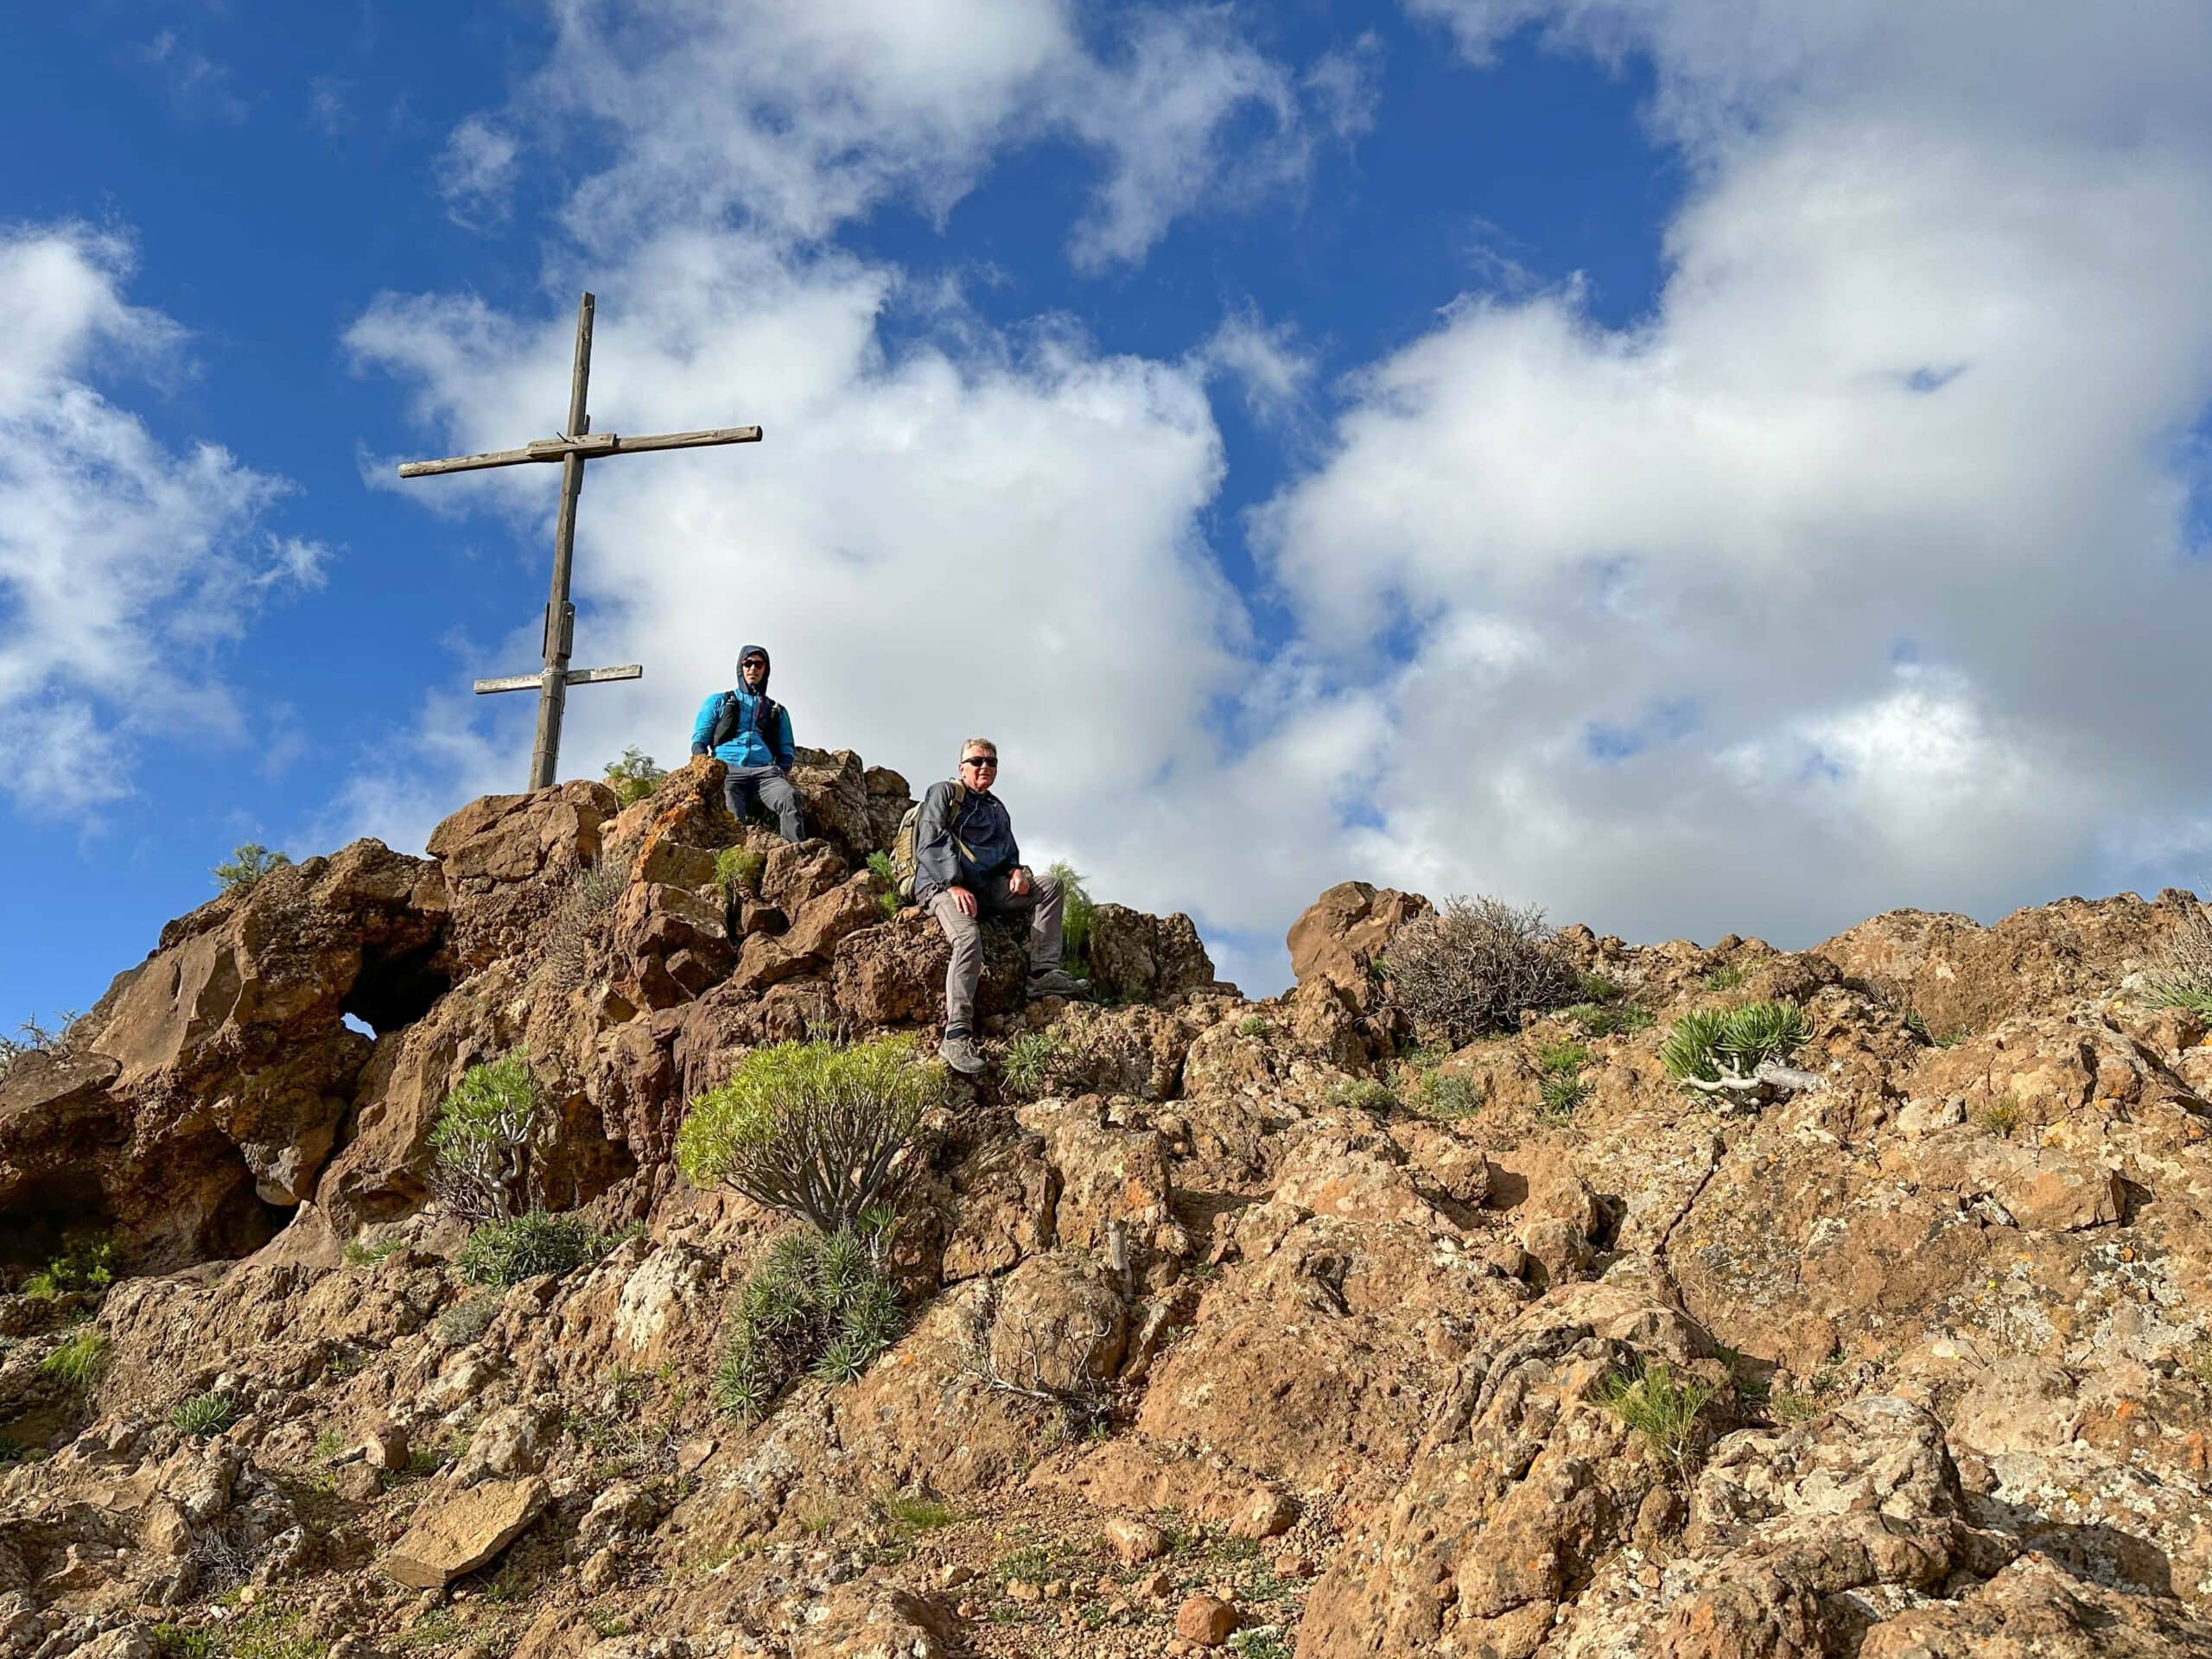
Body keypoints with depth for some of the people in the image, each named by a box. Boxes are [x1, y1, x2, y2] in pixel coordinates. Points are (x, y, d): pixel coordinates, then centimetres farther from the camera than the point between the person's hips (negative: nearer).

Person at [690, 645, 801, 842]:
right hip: (728, 771, 0)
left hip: (764, 772, 0)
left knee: (789, 797, -37)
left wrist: (783, 771, 4)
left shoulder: (778, 712, 32)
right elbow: (699, 741, 20)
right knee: (732, 820, -35)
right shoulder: (718, 702, 26)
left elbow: (787, 751, 28)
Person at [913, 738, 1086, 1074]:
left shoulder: (997, 809, 27)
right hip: (941, 884, -7)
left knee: (1050, 885, -9)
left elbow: (1009, 853, 27)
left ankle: (1044, 972, -19)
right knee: (969, 937, -35)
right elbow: (931, 844, -6)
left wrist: (1018, 871, 1)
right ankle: (957, 1035, -42)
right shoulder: (944, 793, 7)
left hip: (987, 888, 7)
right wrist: (955, 885, -19)